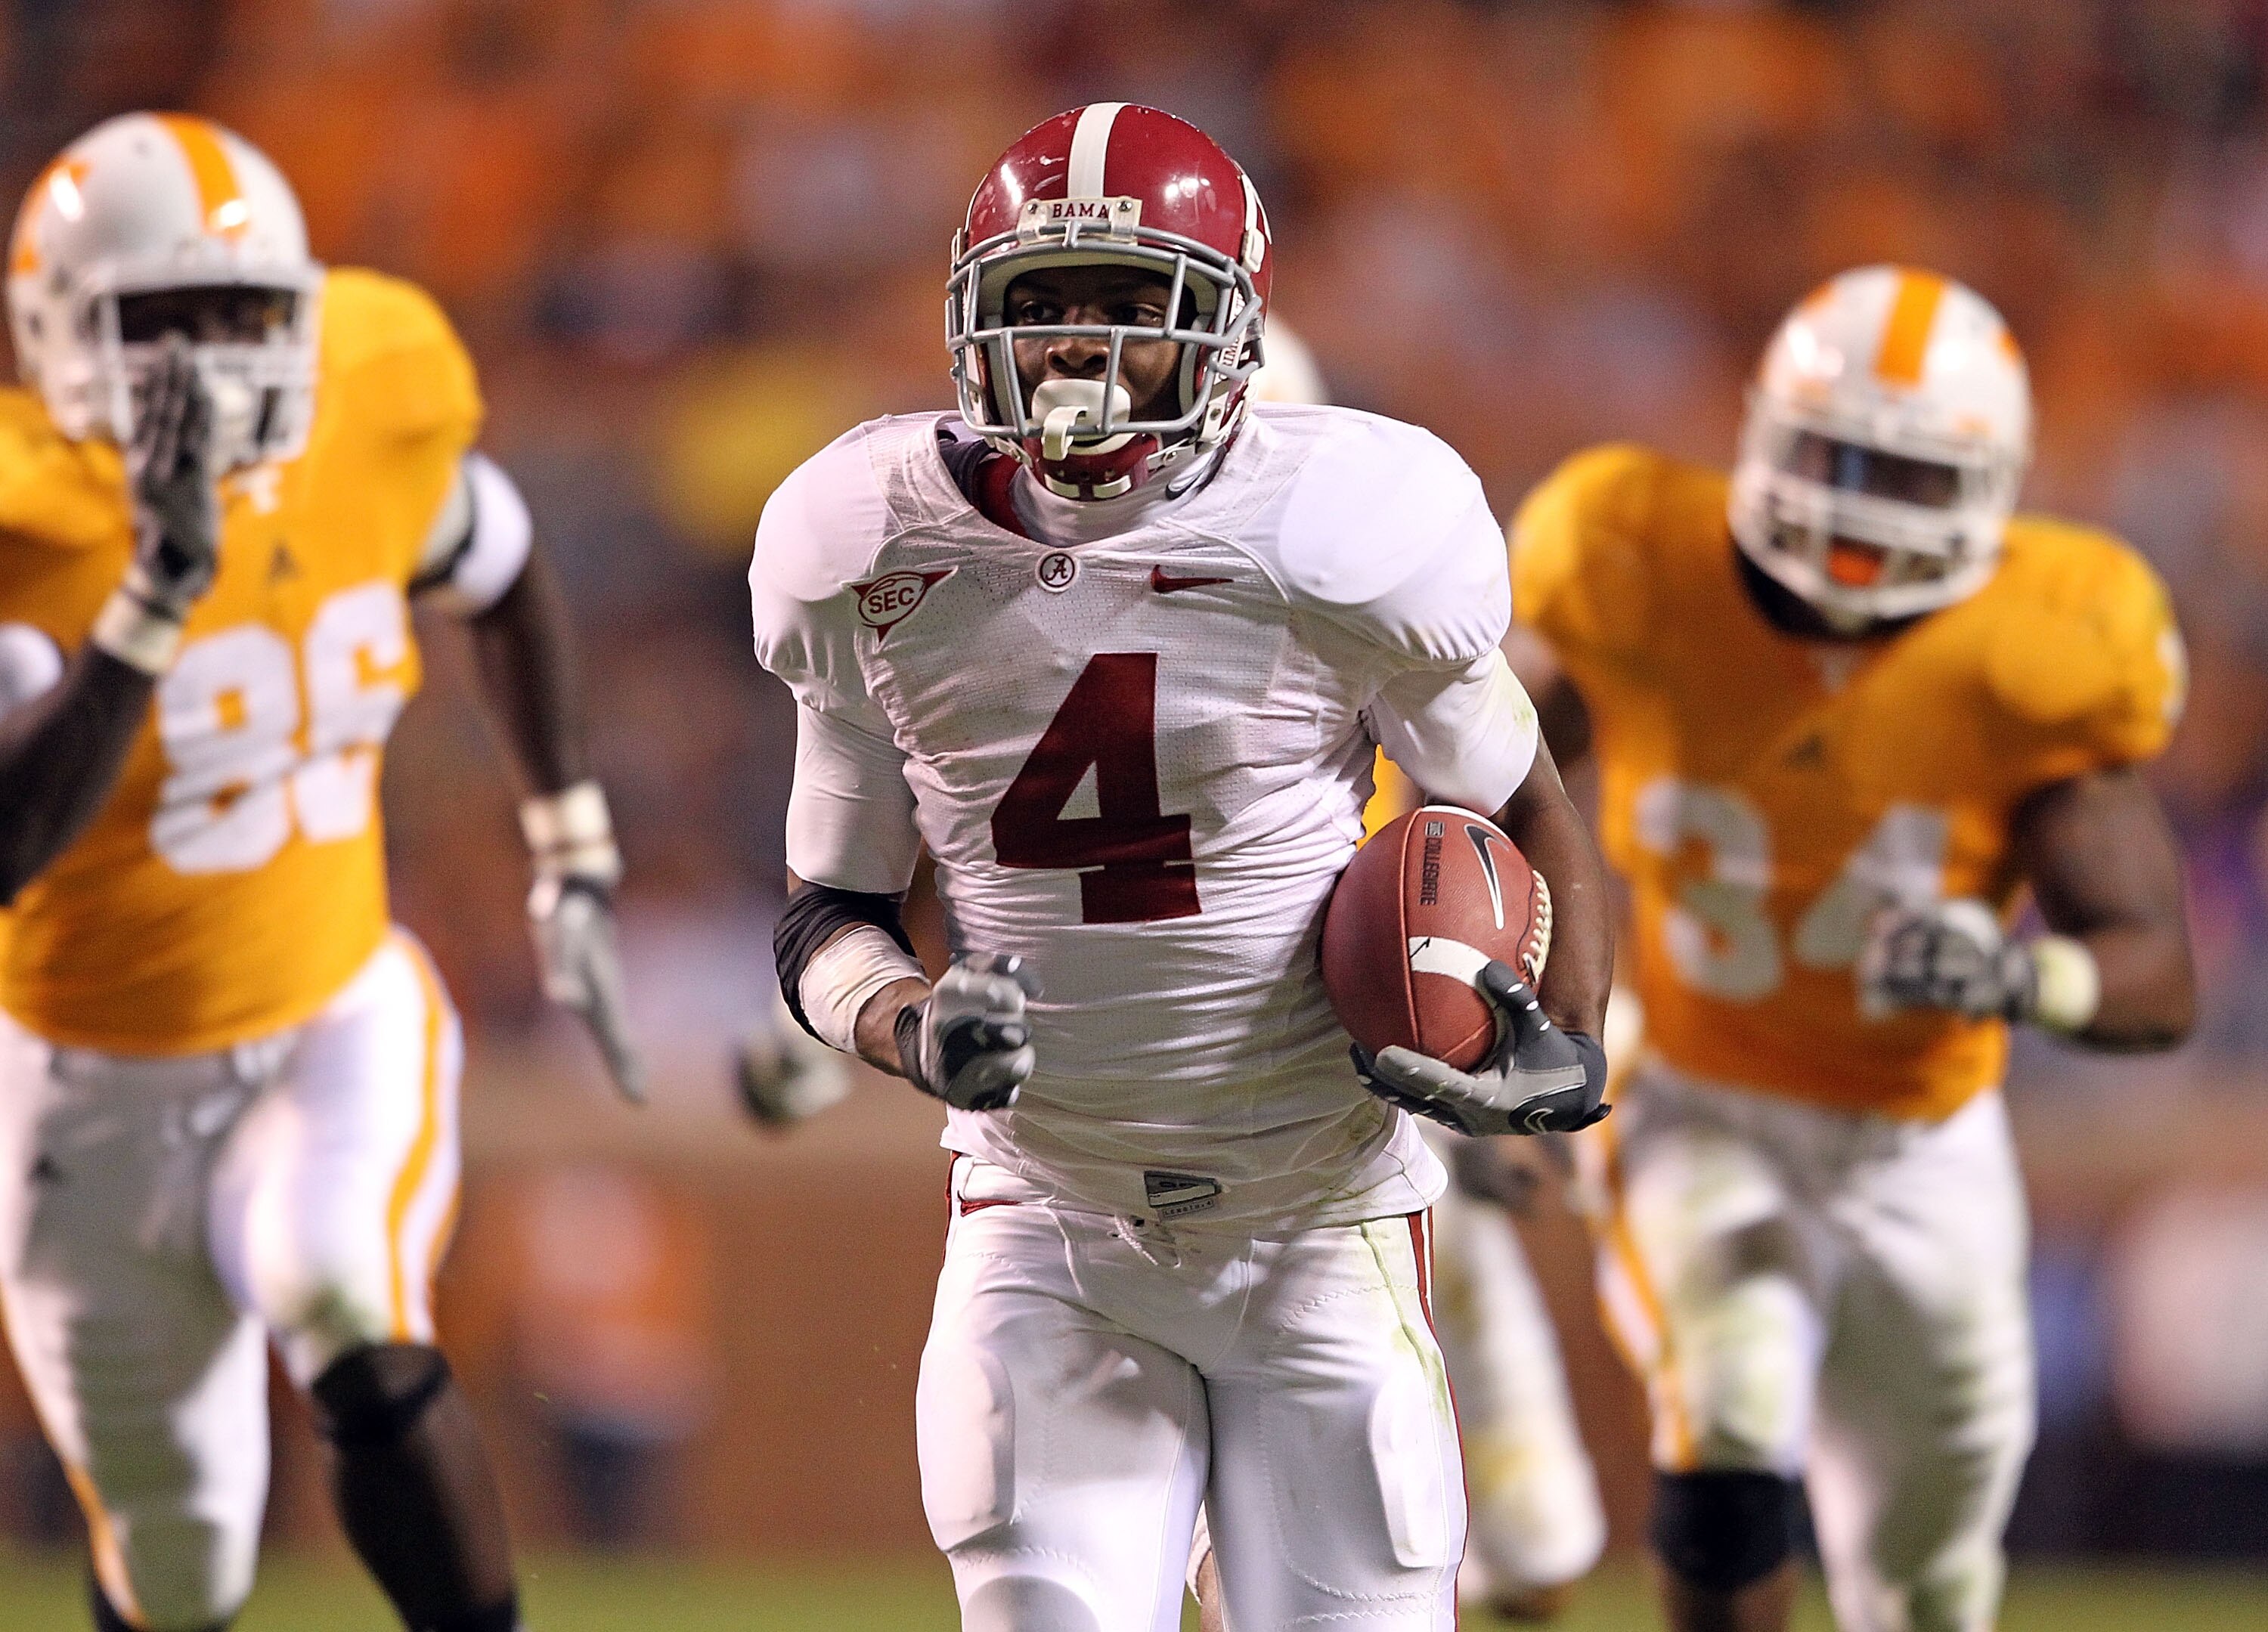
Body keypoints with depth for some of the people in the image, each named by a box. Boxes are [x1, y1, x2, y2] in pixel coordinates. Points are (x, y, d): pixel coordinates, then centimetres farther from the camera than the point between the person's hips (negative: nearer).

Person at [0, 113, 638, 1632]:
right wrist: (154, 600, -42)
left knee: (357, 1328, -30)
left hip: (339, 1022, 2)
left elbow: (505, 582, 12)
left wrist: (577, 866, 12)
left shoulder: (380, 409, -11)